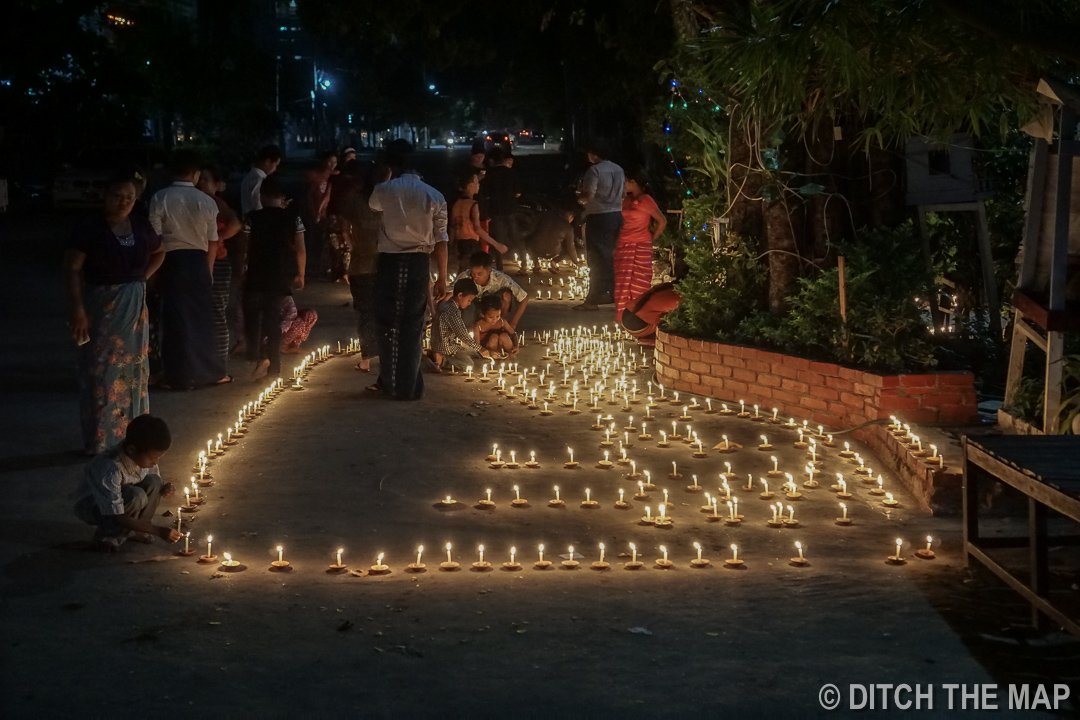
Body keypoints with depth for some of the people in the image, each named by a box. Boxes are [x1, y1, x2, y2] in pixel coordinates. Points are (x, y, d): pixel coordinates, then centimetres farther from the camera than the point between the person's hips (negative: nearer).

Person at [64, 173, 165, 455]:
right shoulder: (90, 230, -11)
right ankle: (99, 441, 2)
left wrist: (142, 278, 8)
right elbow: (73, 270, -14)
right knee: (102, 371, -4)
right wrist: (77, 310, -21)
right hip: (101, 308, -6)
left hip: (135, 308, 6)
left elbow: (159, 253, 23)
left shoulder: (141, 227, 5)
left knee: (134, 368, 11)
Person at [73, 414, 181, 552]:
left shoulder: (142, 456, -19)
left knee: (153, 482, -20)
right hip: (90, 507, -6)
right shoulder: (110, 469, -39)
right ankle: (106, 537, -10)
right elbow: (118, 518, -33)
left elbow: (157, 484, 2)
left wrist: (163, 490, -23)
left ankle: (137, 530, -1)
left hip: (121, 496, 7)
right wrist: (159, 531, -36)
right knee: (136, 496, -33)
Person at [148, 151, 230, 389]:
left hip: (172, 261, -2)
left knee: (176, 317, 4)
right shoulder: (206, 202, -1)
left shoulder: (160, 199, -8)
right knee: (201, 316, 13)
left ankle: (180, 375, 6)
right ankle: (210, 371, 19)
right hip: (199, 261, 2)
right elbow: (212, 242, 2)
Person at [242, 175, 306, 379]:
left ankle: (259, 356, -11)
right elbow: (300, 250, -2)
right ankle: (274, 368, 13)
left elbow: (246, 249, -8)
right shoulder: (293, 218, -1)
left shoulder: (253, 218, -6)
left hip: (257, 277, -3)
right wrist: (300, 275, 9)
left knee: (252, 316, 11)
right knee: (273, 319, 12)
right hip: (282, 277, 3)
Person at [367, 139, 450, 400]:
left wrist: (389, 179, 33)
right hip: (418, 264, 2)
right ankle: (409, 385, 14)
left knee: (388, 324, 8)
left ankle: (391, 383, 11)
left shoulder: (384, 190, -5)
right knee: (412, 325, 10)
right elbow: (440, 241, -3)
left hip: (390, 262, -2)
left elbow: (373, 205, 22)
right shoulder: (434, 196, -1)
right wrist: (442, 278, 3)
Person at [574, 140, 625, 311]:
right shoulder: (618, 169, 11)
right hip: (616, 215, 8)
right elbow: (624, 191, 18)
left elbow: (588, 195, -20)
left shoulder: (594, 170, -15)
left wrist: (580, 197, 0)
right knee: (609, 256, 16)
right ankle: (611, 293, 19)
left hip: (599, 217, -8)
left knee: (597, 259, -6)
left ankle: (594, 299, -6)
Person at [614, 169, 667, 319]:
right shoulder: (627, 200, 11)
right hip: (624, 246, 6)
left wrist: (652, 239, 0)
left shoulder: (646, 200, -8)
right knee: (623, 283, 5)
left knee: (639, 284, -1)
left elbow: (662, 221, -5)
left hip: (641, 247, -6)